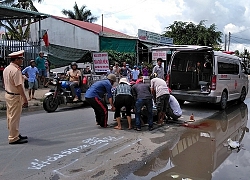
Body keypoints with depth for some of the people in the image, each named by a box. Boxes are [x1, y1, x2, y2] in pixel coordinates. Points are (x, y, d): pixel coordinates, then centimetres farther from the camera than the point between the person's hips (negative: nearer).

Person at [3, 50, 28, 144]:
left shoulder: (6, 69, 10)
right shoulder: (16, 70, -20)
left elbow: (6, 83, 15)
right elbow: (19, 86, -23)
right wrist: (25, 99, -20)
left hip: (8, 94, 10)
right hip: (15, 96, -10)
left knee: (11, 116, 16)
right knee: (14, 118, -3)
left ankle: (15, 134, 28)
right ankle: (13, 138, 4)